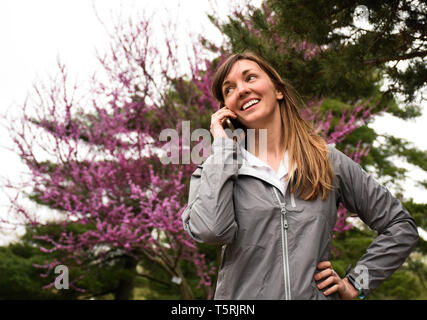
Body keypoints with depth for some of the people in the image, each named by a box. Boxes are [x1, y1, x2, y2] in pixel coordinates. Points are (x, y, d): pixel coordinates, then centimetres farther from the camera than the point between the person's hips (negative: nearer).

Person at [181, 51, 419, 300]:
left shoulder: (329, 162, 5)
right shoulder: (215, 170, 2)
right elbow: (210, 231, -20)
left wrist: (356, 283, 2)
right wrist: (223, 146, -10)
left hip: (316, 293, 1)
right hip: (242, 294, -1)